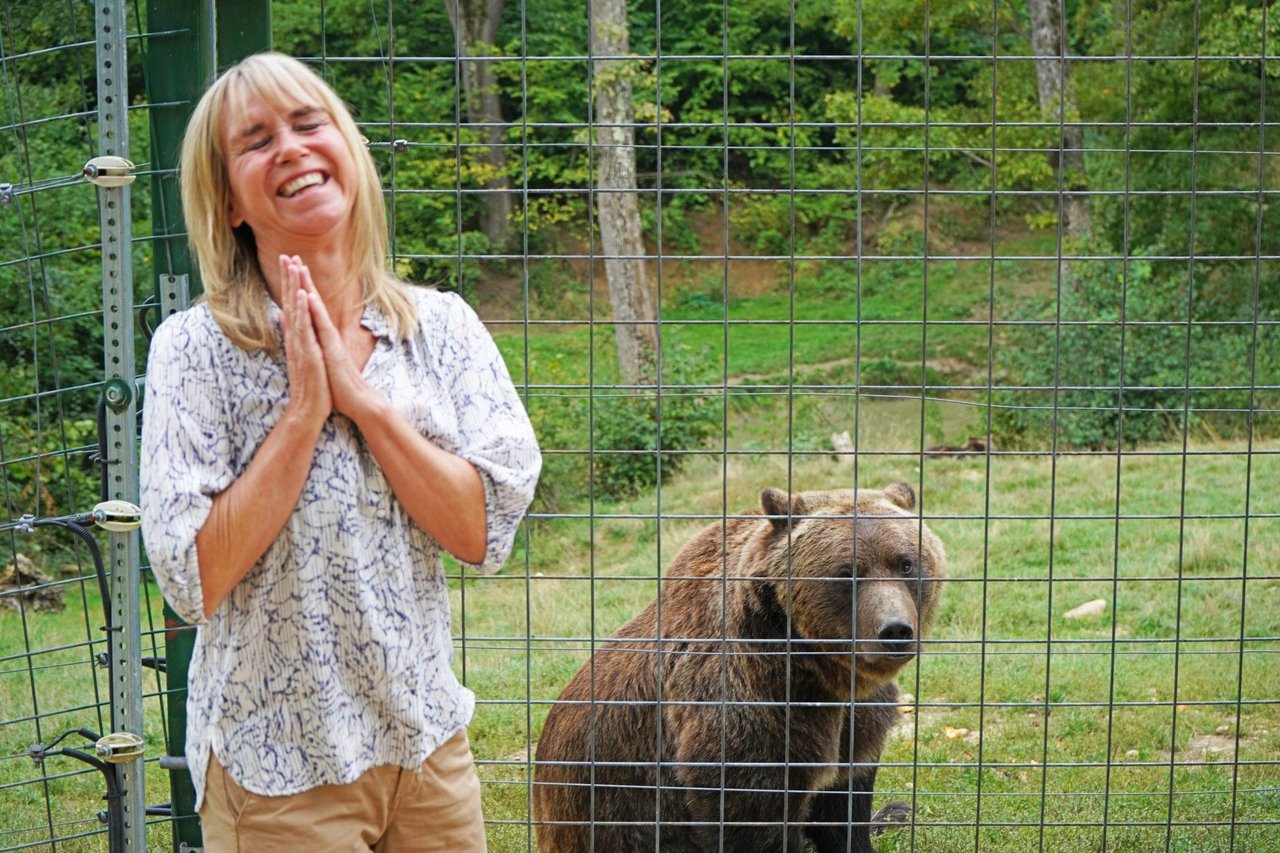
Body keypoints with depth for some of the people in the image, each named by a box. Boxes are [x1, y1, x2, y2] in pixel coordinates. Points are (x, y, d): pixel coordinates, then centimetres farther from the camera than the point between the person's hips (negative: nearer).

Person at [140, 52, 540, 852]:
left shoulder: (442, 327, -1)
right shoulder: (196, 350, -9)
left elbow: (483, 533, -8)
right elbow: (196, 581, -15)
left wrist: (360, 397, -15)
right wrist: (305, 408, -17)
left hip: (429, 741, 3)